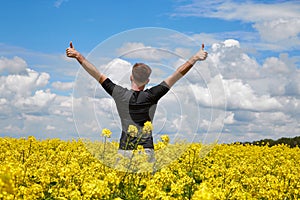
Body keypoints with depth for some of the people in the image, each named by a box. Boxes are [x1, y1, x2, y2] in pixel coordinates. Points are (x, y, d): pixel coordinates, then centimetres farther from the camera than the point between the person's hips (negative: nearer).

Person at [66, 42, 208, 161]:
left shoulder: (120, 95, -1)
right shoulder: (151, 96, -3)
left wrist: (78, 56, 8)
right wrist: (195, 58, -1)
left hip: (124, 150, 1)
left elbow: (97, 75, 3)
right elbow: (177, 75, -3)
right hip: (146, 150, -1)